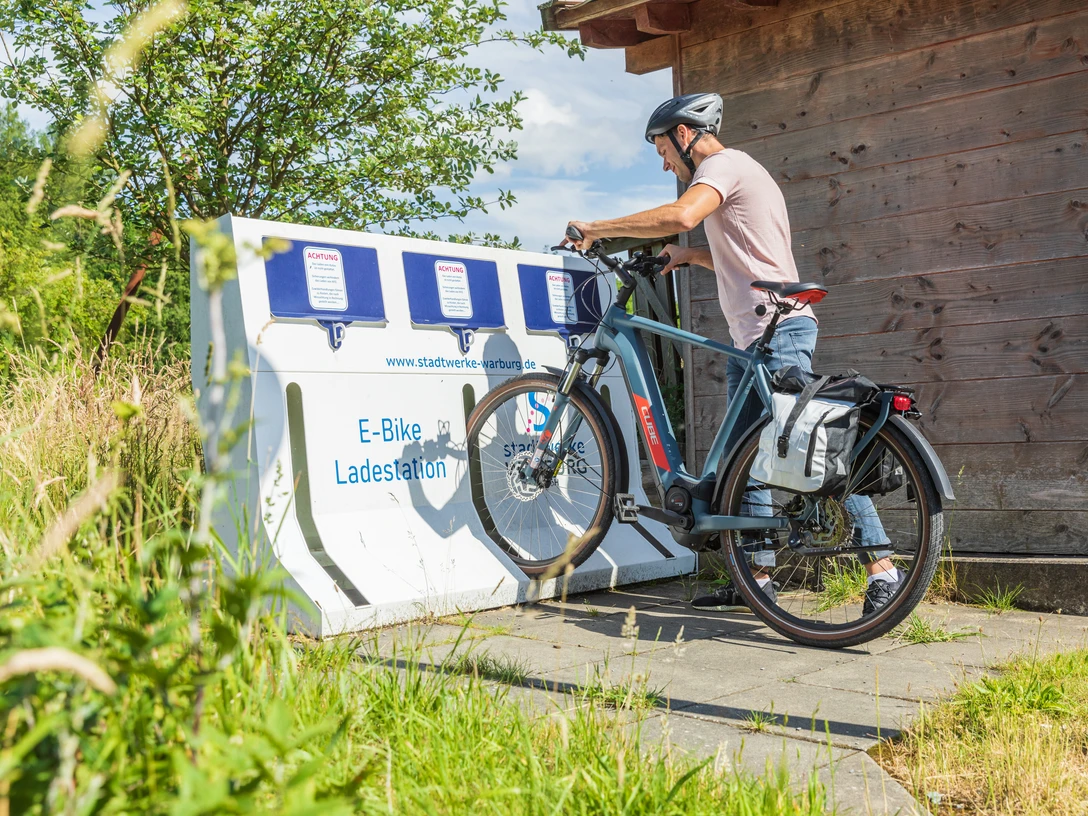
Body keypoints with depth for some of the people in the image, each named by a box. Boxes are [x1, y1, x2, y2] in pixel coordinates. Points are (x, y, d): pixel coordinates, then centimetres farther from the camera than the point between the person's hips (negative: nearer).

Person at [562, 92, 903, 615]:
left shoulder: (724, 164, -6)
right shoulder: (738, 172, 26)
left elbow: (680, 216, -26)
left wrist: (596, 229, -18)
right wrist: (691, 255, 19)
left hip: (778, 331, -11)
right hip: (750, 337, 11)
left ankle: (882, 571, -10)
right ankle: (758, 578, 15)